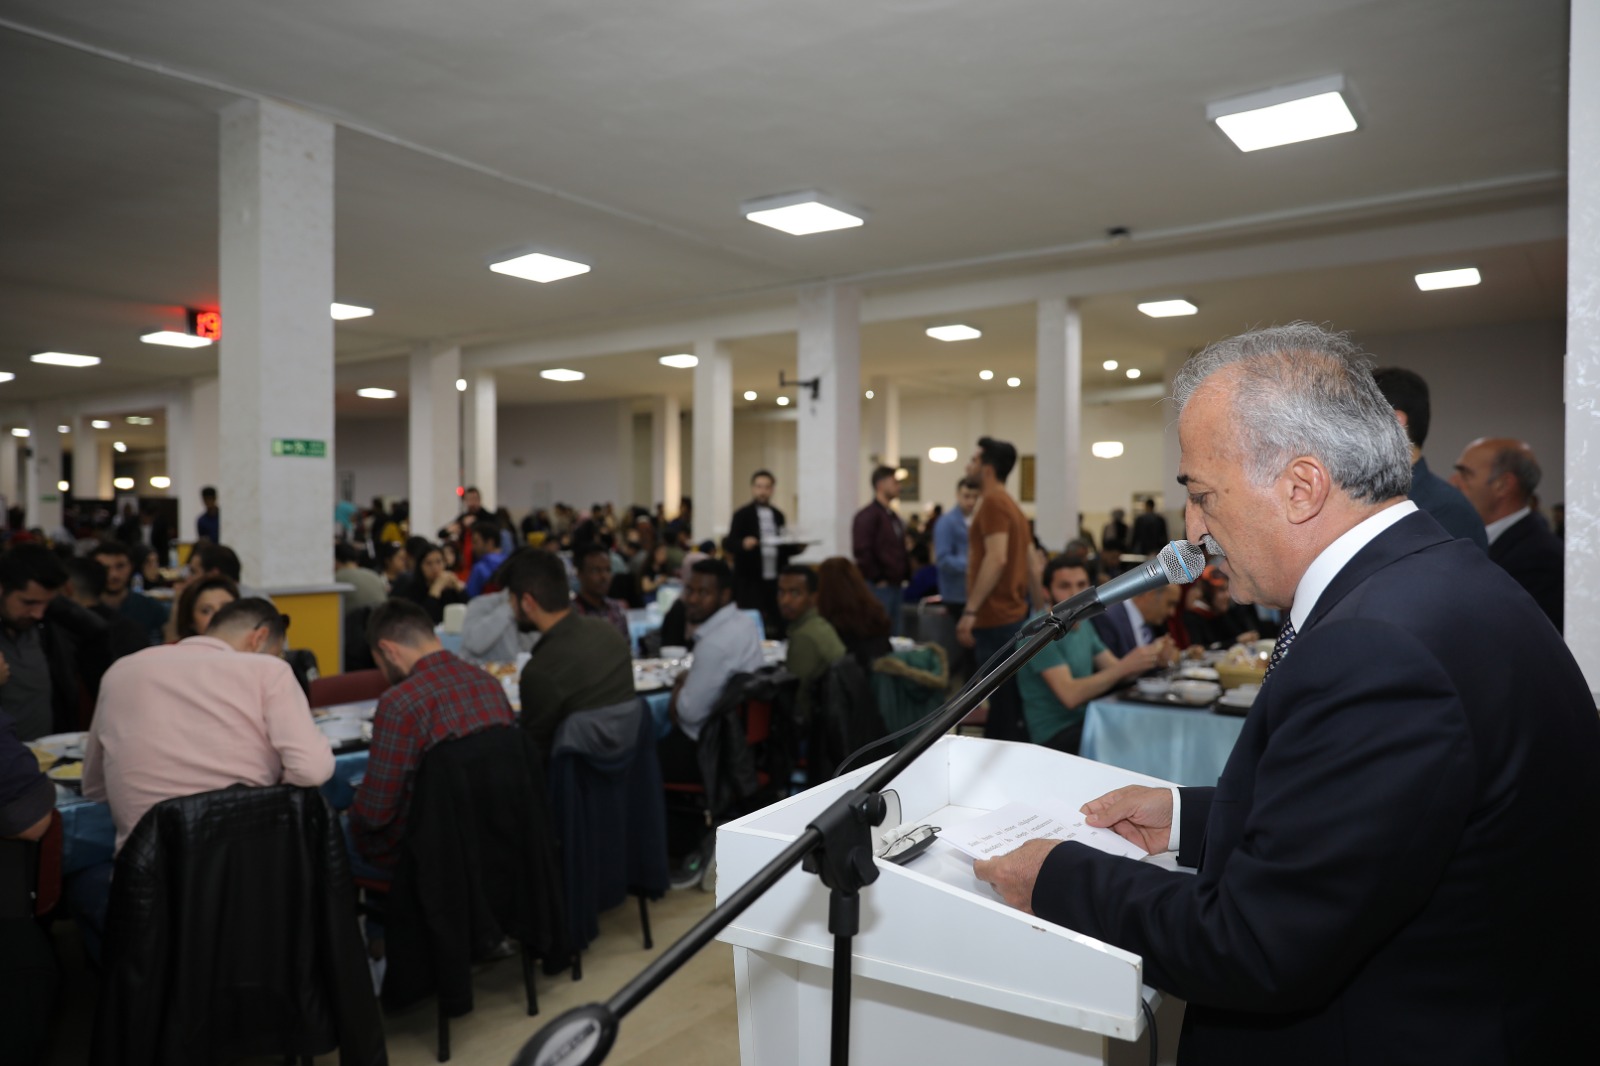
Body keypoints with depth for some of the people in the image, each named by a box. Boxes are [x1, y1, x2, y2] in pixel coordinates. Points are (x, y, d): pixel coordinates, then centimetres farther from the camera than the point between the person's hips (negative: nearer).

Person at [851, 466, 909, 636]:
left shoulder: (893, 516, 17)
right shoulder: (868, 516, -10)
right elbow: (862, 551, -18)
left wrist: (905, 575, 15)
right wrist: (877, 579, -15)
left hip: (895, 586, 9)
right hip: (878, 588, -9)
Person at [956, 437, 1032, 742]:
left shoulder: (993, 501, -13)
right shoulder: (1011, 504, 17)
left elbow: (996, 559, -25)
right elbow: (1032, 561, 18)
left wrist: (970, 611, -24)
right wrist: (1039, 605, 22)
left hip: (995, 618, -10)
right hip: (1011, 613, 10)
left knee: (1002, 702, -3)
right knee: (1009, 700, 14)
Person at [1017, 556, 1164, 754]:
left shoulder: (1082, 623, 11)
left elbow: (1113, 669, 8)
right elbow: (1070, 695, -25)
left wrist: (1149, 657, -12)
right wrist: (1125, 666, -29)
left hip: (1085, 721, 8)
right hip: (1055, 736, -8)